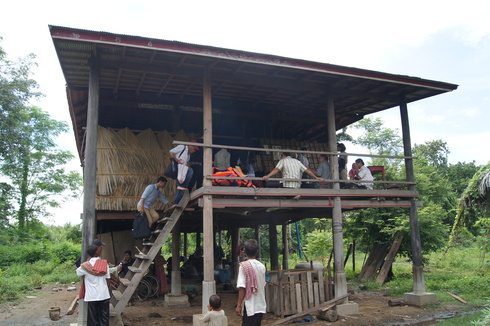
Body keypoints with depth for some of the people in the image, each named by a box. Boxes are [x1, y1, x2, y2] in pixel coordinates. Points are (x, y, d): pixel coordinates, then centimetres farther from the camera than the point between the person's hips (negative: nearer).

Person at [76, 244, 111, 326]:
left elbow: (78, 272, 13)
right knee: (104, 317, 10)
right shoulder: (104, 263, -4)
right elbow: (107, 278, 0)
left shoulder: (85, 266, -8)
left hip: (92, 296, -1)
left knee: (93, 319, 10)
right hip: (104, 295, 1)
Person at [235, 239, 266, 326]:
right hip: (260, 306, 6)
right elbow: (263, 285, 11)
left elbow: (242, 287, -16)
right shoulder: (262, 266, 3)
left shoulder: (243, 266, -13)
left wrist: (239, 305, -11)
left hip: (249, 306, -6)